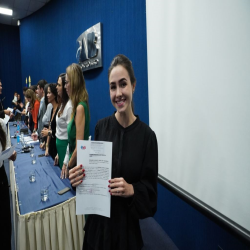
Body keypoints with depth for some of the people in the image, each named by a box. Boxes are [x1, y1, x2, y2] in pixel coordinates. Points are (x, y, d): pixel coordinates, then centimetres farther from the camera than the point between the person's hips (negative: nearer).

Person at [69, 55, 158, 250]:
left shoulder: (147, 135, -15)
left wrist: (131, 190, -26)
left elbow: (151, 191, -8)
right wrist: (79, 177, -17)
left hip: (127, 225, -2)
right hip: (98, 221, 3)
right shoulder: (101, 127, -7)